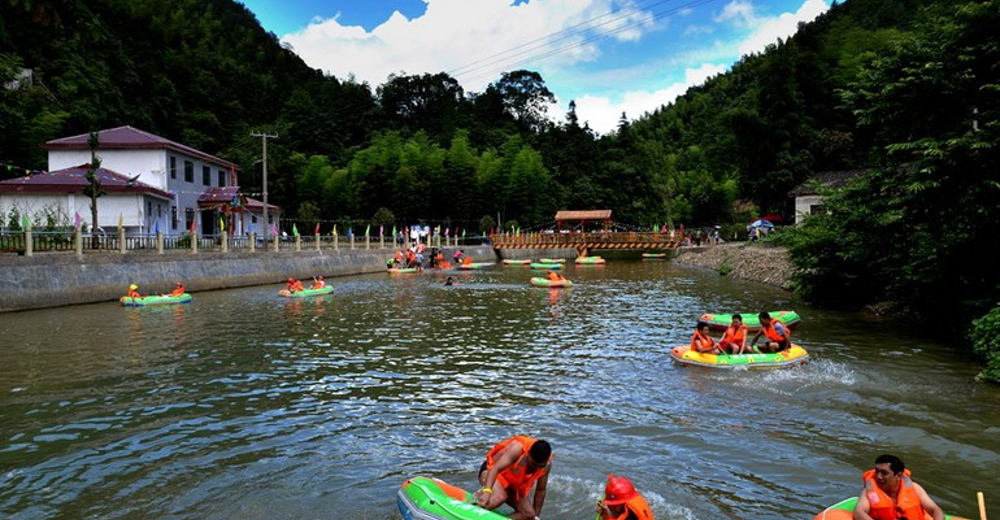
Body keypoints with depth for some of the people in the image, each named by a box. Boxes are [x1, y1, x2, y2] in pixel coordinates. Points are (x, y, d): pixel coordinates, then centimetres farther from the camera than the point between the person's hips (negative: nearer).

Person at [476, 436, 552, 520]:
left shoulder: (547, 464, -15)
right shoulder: (518, 448, -32)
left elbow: (540, 491, -1)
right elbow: (495, 468, -42)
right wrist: (487, 491, -57)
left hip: (513, 485, 6)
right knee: (499, 497, -38)